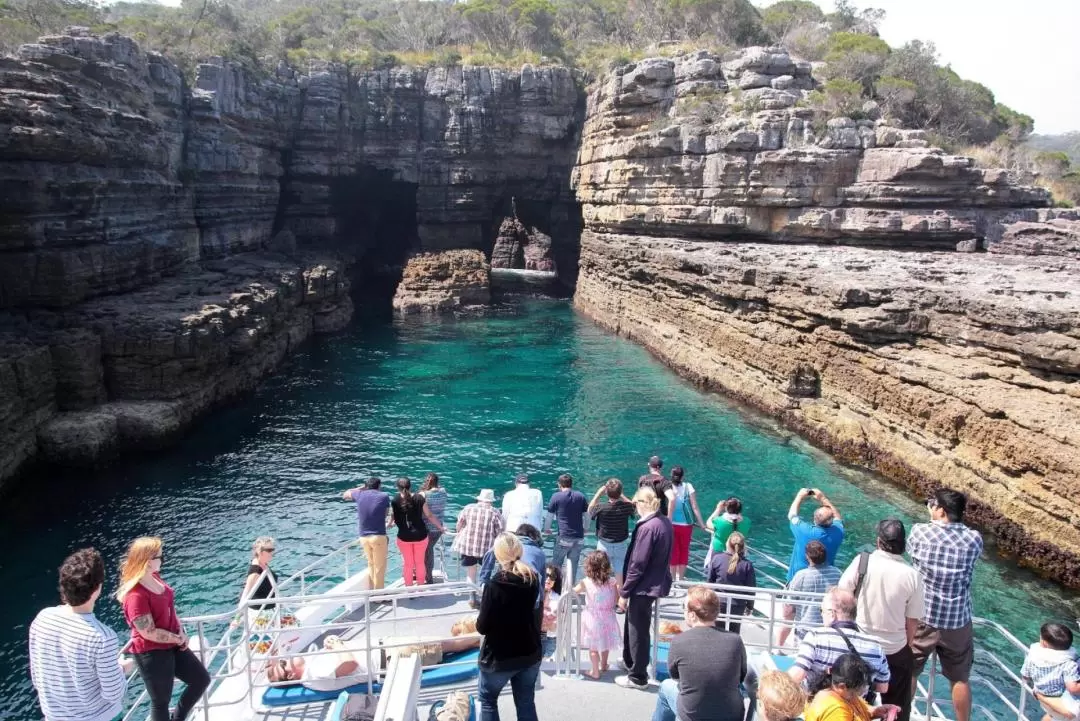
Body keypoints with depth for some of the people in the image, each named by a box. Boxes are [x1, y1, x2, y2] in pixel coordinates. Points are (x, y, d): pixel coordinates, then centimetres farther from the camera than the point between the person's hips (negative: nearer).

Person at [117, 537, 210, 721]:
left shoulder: (154, 576, -3)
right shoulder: (135, 596, -29)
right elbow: (149, 633, -24)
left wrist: (181, 632, -1)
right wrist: (178, 638, -12)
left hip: (172, 645, 9)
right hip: (151, 653, -9)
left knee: (201, 679, 18)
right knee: (161, 701, 11)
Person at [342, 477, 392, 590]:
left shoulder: (359, 494, 4)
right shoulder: (384, 496, -3)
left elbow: (345, 495, 23)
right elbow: (386, 513, 6)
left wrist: (361, 488, 26)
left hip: (363, 537, 4)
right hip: (379, 536, -4)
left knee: (371, 564, 21)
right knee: (380, 567, 5)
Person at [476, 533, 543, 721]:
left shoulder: (494, 585, -24)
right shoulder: (532, 579, -6)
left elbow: (483, 627, -18)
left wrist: (477, 622, 3)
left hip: (500, 656, -5)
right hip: (530, 653, 5)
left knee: (487, 699, 19)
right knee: (526, 702, 19)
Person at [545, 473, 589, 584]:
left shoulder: (556, 496, -3)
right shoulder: (581, 496, 7)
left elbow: (549, 515, 2)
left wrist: (546, 529, 18)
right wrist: (585, 528, 28)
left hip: (563, 537, -3)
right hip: (579, 537, 3)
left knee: (557, 564, 11)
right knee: (573, 564, 10)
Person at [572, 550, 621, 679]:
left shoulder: (586, 582, -15)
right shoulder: (612, 581, -11)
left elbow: (574, 591, 1)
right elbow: (616, 600, -3)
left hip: (593, 618, -3)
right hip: (608, 617, 3)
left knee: (593, 646, 12)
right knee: (604, 643, 23)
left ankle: (595, 671, 18)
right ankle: (603, 665, 42)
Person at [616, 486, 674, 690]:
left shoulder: (647, 527, -25)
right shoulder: (665, 522, 2)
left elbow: (638, 564, -24)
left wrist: (624, 592, -14)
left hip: (644, 587, -9)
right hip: (655, 582, 9)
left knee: (638, 631, 8)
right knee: (632, 625, 26)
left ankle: (638, 677, 22)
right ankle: (629, 661, 44)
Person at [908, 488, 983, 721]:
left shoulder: (920, 532, -14)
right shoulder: (974, 539, -10)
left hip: (922, 618, -1)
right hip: (958, 621, 2)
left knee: (907, 673, 15)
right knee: (960, 679, 19)